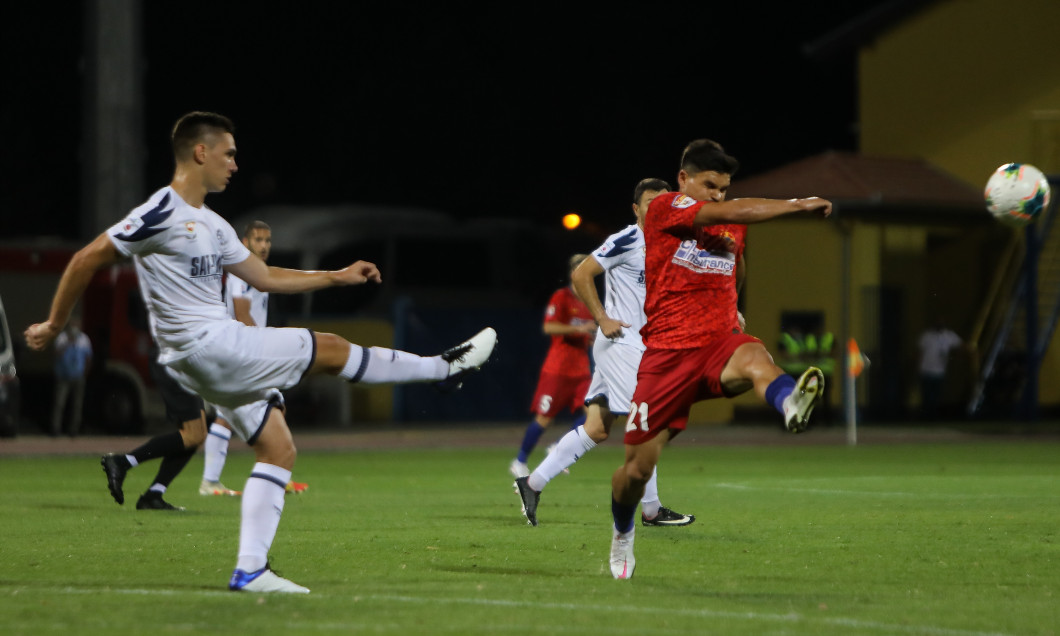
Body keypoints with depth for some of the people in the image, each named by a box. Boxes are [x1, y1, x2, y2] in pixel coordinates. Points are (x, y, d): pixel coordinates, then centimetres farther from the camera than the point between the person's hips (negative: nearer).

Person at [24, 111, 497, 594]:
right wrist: (54, 326, -7)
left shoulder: (212, 225, 17)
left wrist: (337, 277, 23)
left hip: (221, 352, 10)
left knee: (278, 448, 5)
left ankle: (250, 570, 3)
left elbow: (265, 278, 25)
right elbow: (86, 260, -11)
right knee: (331, 350, -1)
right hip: (204, 346, -10)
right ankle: (446, 368, 13)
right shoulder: (162, 213, -13)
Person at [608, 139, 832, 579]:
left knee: (754, 357, -36)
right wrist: (797, 205, -21)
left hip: (718, 344, 3)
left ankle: (790, 406, -70)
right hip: (666, 353, -3)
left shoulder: (733, 227, 14)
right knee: (637, 467, 1)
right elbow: (728, 213, -20)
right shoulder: (664, 209, -5)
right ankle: (622, 535, 32)